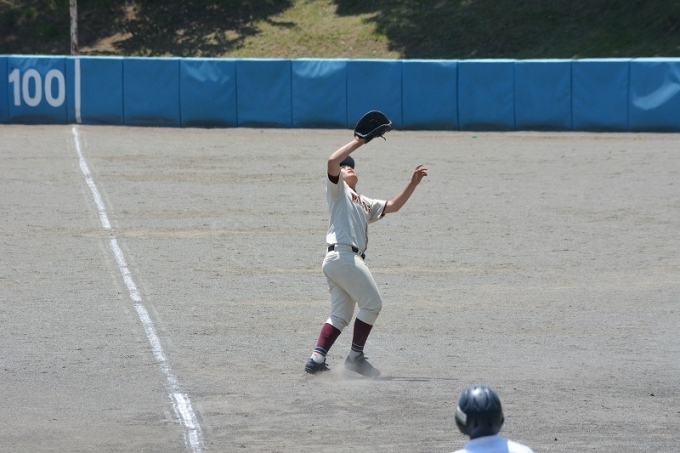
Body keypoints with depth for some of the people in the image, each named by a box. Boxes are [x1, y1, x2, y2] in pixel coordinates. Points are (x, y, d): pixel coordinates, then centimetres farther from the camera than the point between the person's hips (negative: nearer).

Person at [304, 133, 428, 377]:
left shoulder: (364, 203, 31)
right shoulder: (337, 188, 8)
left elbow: (392, 206, 29)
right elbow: (332, 161, -11)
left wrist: (413, 183, 19)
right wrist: (357, 142, -4)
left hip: (335, 261, 9)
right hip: (343, 254, -9)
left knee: (340, 314, 5)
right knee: (372, 303, -6)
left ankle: (317, 359, -3)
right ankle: (356, 356, -3)